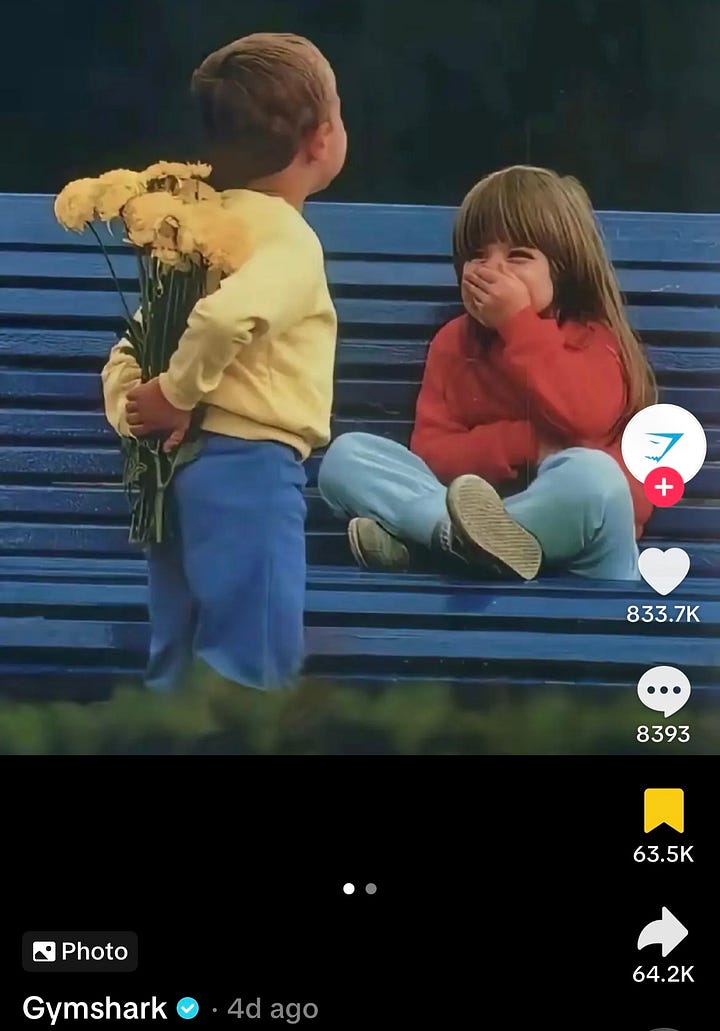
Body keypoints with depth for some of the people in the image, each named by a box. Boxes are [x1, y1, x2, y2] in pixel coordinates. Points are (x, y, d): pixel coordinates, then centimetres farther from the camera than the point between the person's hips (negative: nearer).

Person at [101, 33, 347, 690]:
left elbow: (127, 357, 14)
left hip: (184, 466, 9)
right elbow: (225, 315, -32)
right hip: (248, 467, -9)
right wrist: (177, 395, -18)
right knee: (250, 679, -4)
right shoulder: (289, 238, -11)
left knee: (177, 674, 15)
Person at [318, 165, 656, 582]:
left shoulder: (591, 337, 2)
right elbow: (431, 453, 1)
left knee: (590, 473, -39)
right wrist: (522, 443, -16)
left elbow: (585, 418, -20)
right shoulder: (454, 342, 12)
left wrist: (518, 322, -15)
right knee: (346, 454, -12)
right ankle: (467, 534, -37)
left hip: (582, 554, -4)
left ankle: (410, 537, -35)